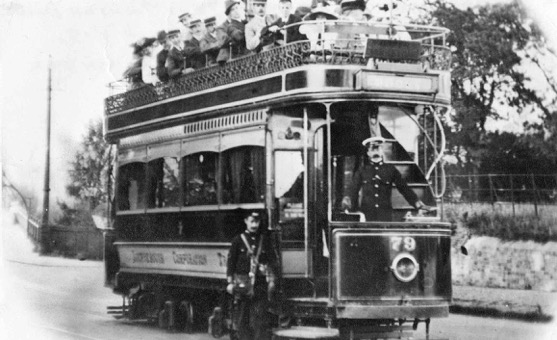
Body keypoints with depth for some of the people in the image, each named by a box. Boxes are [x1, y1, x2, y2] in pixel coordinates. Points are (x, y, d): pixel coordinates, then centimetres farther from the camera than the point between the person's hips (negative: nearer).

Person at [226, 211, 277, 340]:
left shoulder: (265, 239, 9)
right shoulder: (238, 240, 4)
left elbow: (272, 260, 10)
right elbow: (231, 262, 4)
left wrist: (272, 280, 3)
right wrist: (230, 282, -1)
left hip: (260, 282, 1)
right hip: (242, 282, -1)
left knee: (261, 314, -5)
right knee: (242, 317, 1)